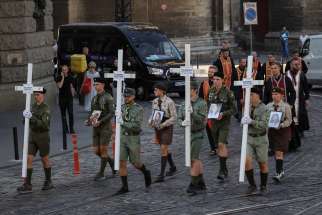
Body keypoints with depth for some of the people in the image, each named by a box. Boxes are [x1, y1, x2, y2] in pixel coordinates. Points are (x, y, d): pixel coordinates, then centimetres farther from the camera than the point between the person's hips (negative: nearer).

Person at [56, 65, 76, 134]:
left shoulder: (70, 78, 7)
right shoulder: (59, 78, -1)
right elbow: (59, 86, -17)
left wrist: (73, 94, 10)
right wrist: (63, 77, -15)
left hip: (69, 97, 1)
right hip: (62, 98, -1)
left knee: (71, 113, -7)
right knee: (63, 114, 4)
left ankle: (71, 129, -2)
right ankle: (65, 129, 9)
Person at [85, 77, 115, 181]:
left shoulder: (108, 97, -10)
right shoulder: (94, 98, 12)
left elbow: (111, 113, -16)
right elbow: (91, 113, 15)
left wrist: (100, 121, -26)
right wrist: (88, 121, -7)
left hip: (106, 127, -7)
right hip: (96, 128, 7)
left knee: (103, 150, -6)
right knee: (96, 151, 3)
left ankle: (101, 173, 3)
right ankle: (112, 162, 27)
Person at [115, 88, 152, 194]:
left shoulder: (139, 109, -13)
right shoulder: (123, 107, 4)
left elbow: (137, 126, -22)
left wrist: (123, 123, -26)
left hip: (134, 140, -4)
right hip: (123, 139, 4)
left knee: (135, 163, 5)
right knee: (122, 162, -5)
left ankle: (146, 173, 37)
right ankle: (124, 187, 1)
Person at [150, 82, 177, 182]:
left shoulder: (169, 102, -18)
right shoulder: (155, 101, 3)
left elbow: (174, 117, -16)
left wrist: (163, 125, -24)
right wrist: (150, 122, -9)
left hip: (167, 128, -7)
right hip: (158, 128, 7)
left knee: (163, 150, -11)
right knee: (165, 149, 18)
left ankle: (161, 175, -9)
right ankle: (173, 167, 40)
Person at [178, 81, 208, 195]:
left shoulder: (202, 103, -14)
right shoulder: (184, 104, 3)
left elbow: (202, 120, -21)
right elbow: (179, 119, -5)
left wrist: (192, 113, -36)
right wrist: (182, 123, -29)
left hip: (198, 134, -6)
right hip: (188, 134, 6)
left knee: (193, 159, -12)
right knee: (196, 159, 13)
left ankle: (193, 185, -7)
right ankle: (201, 183, 24)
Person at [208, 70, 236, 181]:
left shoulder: (228, 92, -11)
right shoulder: (211, 91, 5)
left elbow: (233, 109, -8)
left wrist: (223, 114, -23)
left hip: (224, 121, -6)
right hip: (214, 121, 6)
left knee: (221, 144, -16)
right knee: (219, 145, 12)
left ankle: (222, 171, -16)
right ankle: (225, 169, 24)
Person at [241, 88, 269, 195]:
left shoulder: (264, 109, -14)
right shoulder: (248, 106, 3)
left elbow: (263, 125, -26)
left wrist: (251, 121, -35)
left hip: (261, 139, -4)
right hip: (249, 139, 4)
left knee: (263, 164, 9)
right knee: (246, 161, -16)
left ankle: (263, 186, 27)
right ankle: (252, 186, -6)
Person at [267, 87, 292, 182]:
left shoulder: (286, 106, -7)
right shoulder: (269, 106, 3)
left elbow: (289, 120, -8)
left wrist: (280, 125, -23)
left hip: (283, 131, -4)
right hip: (272, 130, 4)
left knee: (279, 152, -13)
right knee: (276, 152, 12)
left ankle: (278, 173, -15)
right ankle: (281, 170, 28)